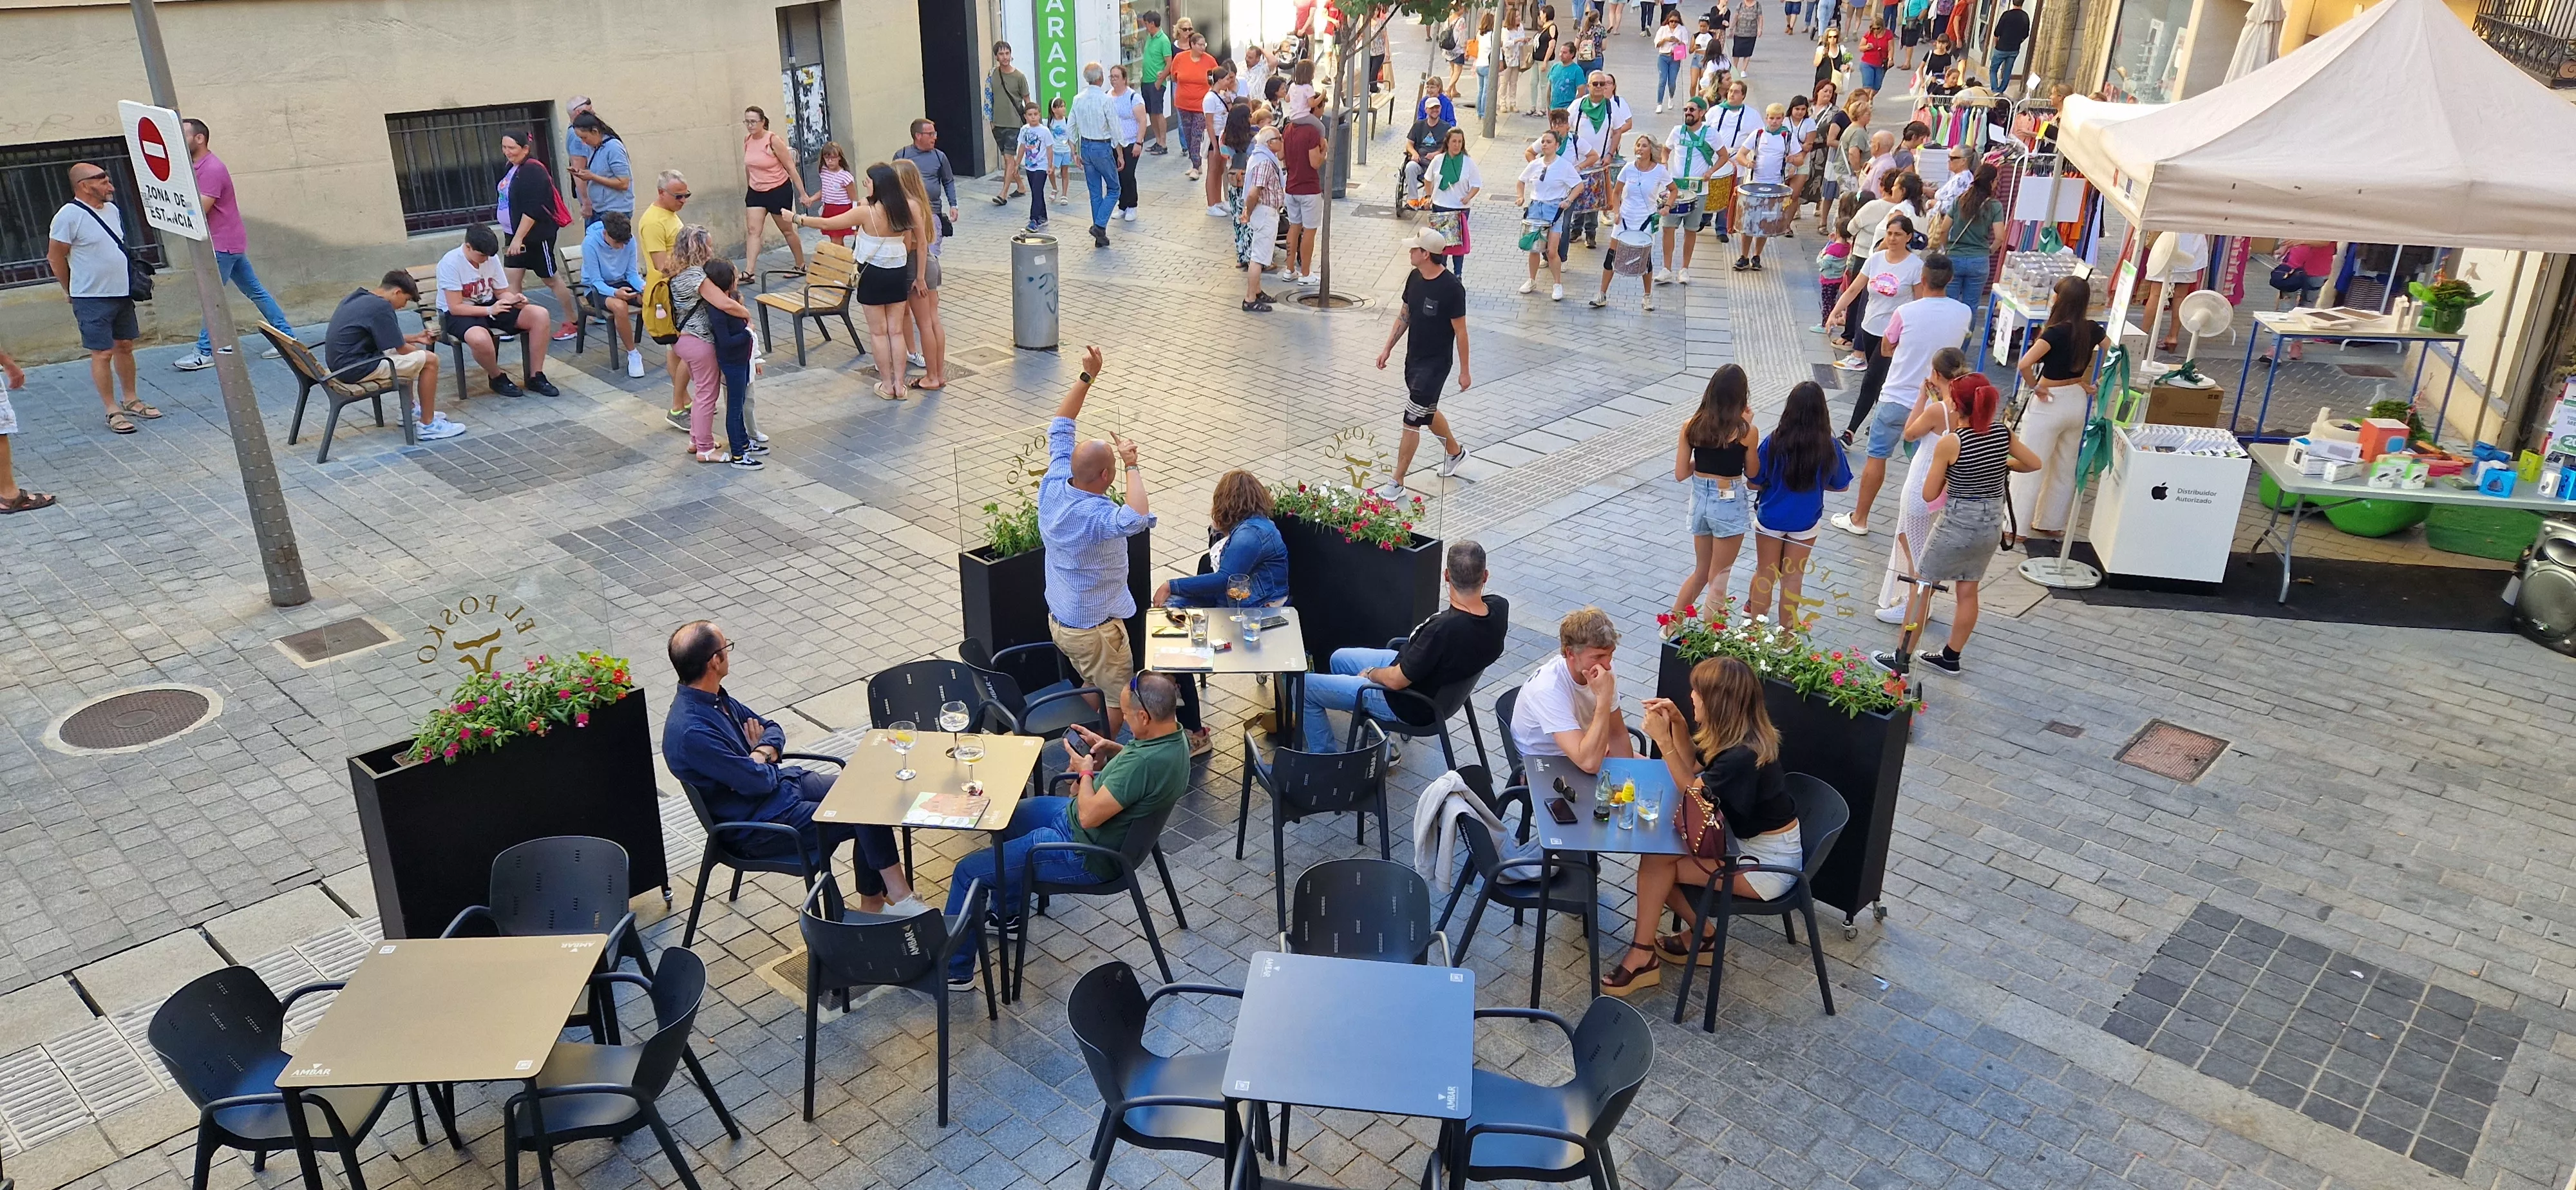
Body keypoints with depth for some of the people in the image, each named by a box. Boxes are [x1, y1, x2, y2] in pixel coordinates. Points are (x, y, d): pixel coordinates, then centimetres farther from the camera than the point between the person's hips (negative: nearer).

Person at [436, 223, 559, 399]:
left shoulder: (492, 258, -2)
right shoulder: (450, 263, -19)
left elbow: (502, 292, 8)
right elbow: (455, 307, -20)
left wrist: (513, 300, -15)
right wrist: (490, 310, -29)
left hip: (490, 306, 6)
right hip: (458, 315, -6)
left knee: (541, 315, -14)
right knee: (480, 339, -42)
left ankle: (536, 377, -6)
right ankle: (497, 378, -8)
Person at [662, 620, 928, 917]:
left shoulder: (714, 698, 3)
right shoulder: (692, 732, -28)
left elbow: (773, 729, 12)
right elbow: (759, 781, -24)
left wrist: (761, 754, -11)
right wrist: (766, 762, -1)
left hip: (782, 782, 9)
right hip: (758, 824, -9)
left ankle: (872, 903, 3)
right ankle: (901, 900, 0)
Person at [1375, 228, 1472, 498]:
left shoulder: (1452, 287, -21)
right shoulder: (1414, 278, 0)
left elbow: (1460, 331, -15)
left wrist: (1465, 371, -10)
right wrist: (1388, 347, 11)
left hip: (1435, 364, -8)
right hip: (1413, 359, 8)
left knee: (1412, 422, -6)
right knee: (1428, 413, 24)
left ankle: (1397, 483, 2)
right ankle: (1455, 452, 49)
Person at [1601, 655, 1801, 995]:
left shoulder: (1742, 756, -29)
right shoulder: (1735, 735, -2)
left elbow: (1691, 791, -14)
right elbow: (1694, 765, 13)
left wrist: (1663, 740, -16)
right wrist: (1678, 723, -1)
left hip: (1767, 864, -9)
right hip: (1745, 837, 9)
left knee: (1657, 863, -14)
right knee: (1654, 849, -3)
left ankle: (1643, 956, 0)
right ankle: (1700, 936, 12)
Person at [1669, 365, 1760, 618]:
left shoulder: (1691, 426, -7)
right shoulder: (1746, 432, -16)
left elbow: (1681, 474, -4)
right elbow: (1752, 473, -1)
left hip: (1699, 500, 4)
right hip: (1729, 504, -4)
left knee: (1701, 572, 24)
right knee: (1718, 580, 10)